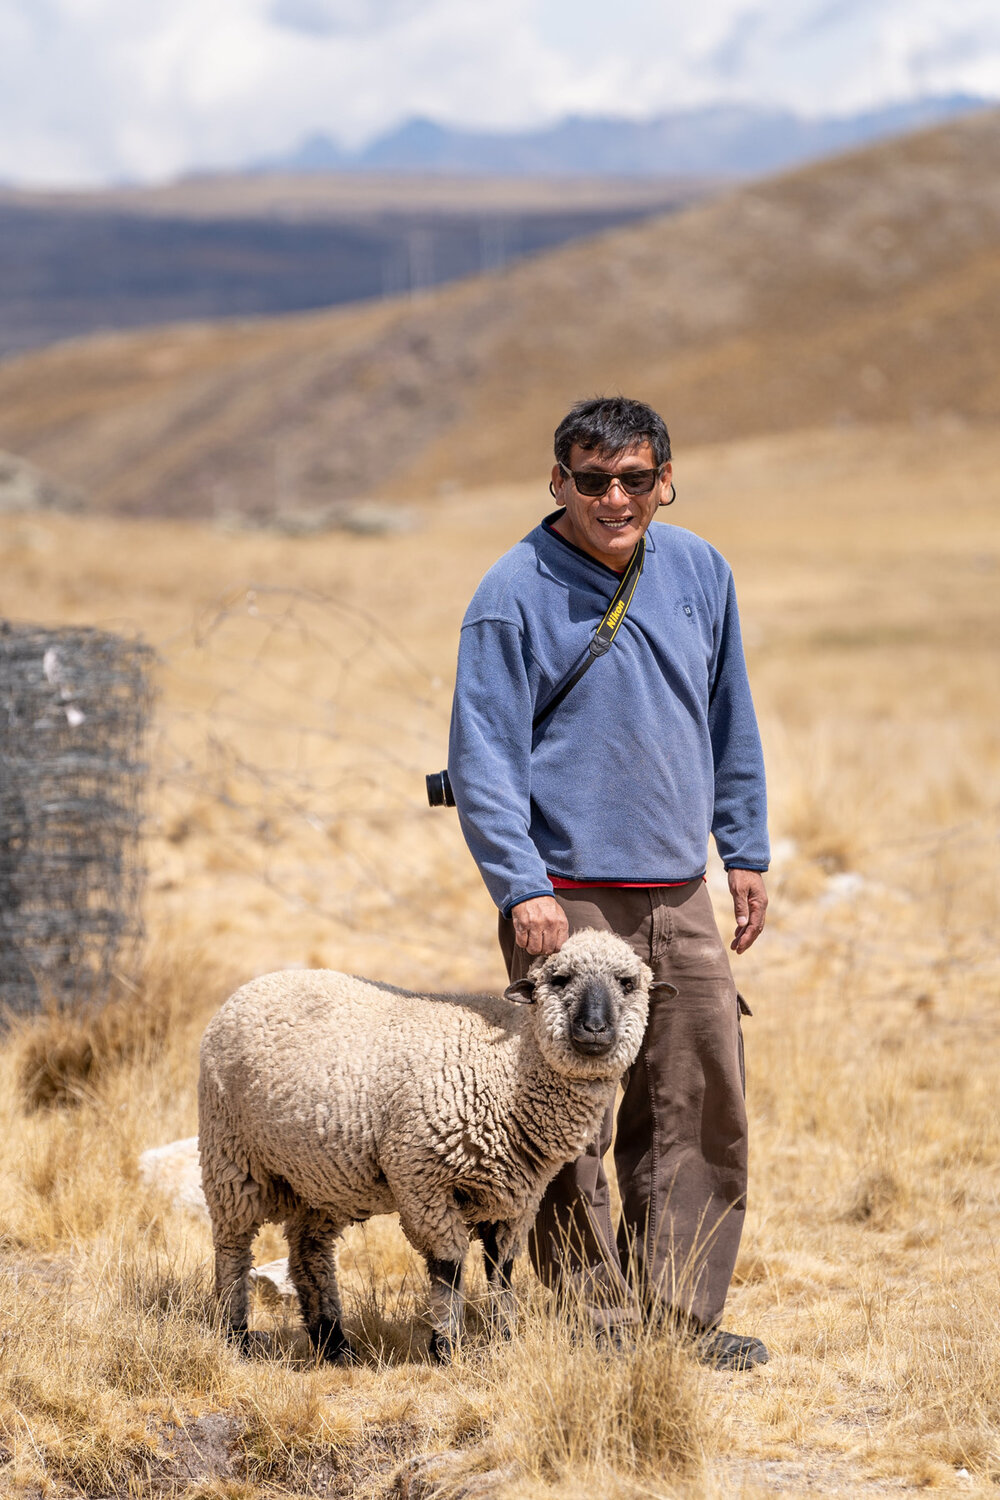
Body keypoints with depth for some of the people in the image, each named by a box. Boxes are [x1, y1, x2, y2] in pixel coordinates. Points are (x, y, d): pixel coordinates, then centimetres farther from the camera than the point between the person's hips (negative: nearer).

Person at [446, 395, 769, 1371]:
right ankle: (599, 1323, 6)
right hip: (568, 898, -5)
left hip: (679, 899, 5)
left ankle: (679, 1317, 15)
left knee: (703, 1110, 6)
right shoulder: (516, 593, -8)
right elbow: (482, 755, -10)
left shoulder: (700, 573, 8)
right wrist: (522, 889, -18)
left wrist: (746, 853, 15)